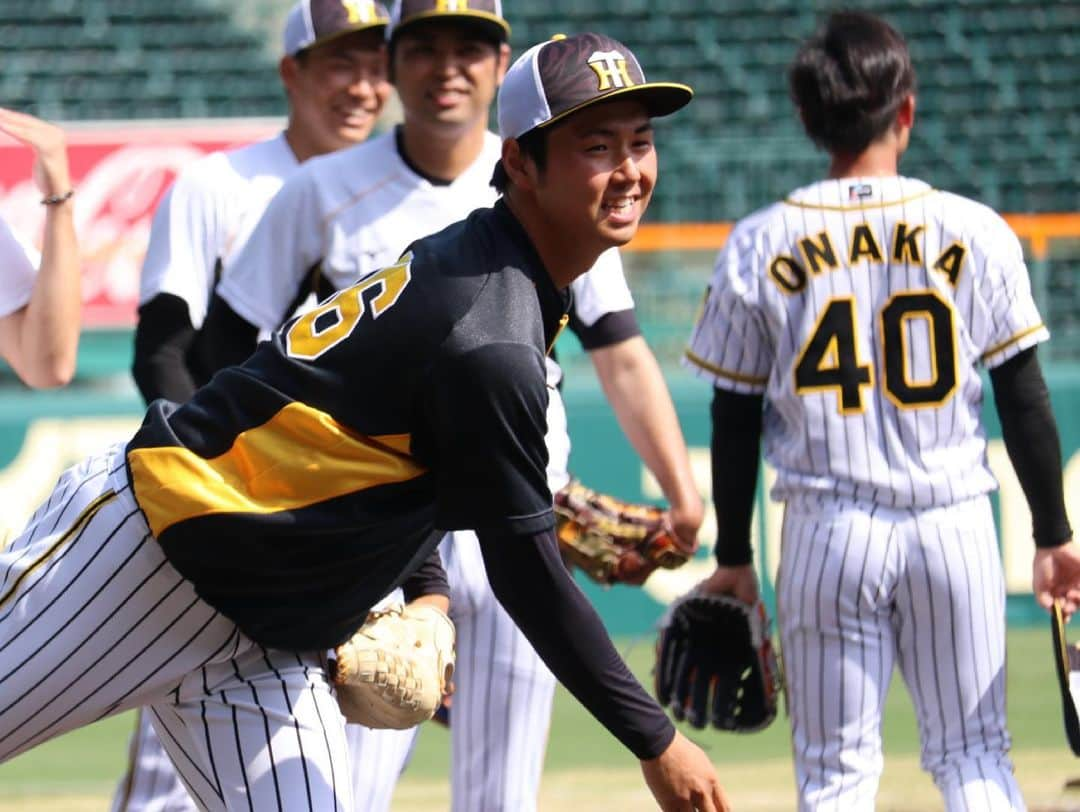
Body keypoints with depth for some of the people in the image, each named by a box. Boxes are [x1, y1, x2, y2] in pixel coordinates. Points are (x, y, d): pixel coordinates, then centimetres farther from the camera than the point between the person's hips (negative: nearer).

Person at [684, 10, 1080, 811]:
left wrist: (734, 557, 12)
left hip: (828, 534, 0)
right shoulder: (975, 232, -2)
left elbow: (736, 421, 3)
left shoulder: (758, 246, -2)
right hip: (954, 525, 0)